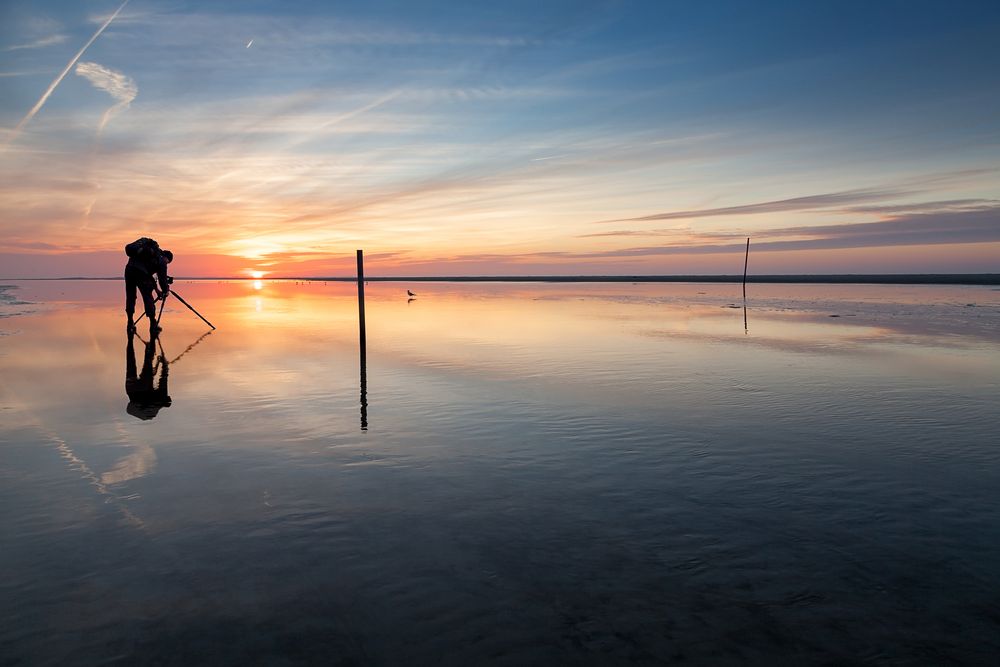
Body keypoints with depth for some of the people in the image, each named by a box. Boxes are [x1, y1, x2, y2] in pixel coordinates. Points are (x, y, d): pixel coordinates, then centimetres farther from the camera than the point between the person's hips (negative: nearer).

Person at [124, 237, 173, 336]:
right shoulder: (161, 259, 10)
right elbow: (162, 277, 9)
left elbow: (149, 274, 36)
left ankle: (130, 325, 18)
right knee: (148, 298, 1)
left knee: (130, 297, 15)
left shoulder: (151, 254, 32)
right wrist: (165, 291, 26)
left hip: (129, 268, 7)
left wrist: (156, 289, 37)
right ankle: (153, 326, 0)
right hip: (140, 272, -7)